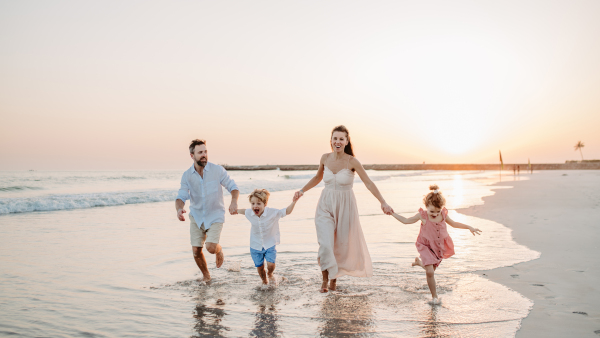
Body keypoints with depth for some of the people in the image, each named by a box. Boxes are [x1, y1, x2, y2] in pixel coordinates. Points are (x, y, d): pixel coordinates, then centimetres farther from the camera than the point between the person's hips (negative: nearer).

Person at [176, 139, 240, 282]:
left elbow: (233, 187, -9)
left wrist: (234, 201, -30)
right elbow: (181, 196, -10)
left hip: (215, 216, -2)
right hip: (196, 216, 3)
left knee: (211, 248, -17)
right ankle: (206, 275, 31)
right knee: (196, 251, 2)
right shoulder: (187, 175, -7)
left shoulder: (217, 170, -13)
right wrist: (179, 209, -33)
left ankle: (219, 250, 21)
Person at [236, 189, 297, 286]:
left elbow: (287, 211, -17)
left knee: (271, 265, -15)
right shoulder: (249, 213, -12)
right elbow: (244, 211, 12)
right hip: (255, 246, 3)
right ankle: (264, 281, 44)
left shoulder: (272, 213, -20)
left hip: (270, 245, -2)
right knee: (260, 267, 12)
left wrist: (293, 202, -33)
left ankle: (270, 274, 23)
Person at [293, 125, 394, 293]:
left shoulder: (352, 162, -13)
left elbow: (368, 183, -14)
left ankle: (334, 277, 35)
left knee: (343, 246, 9)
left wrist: (383, 202, -21)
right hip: (326, 205, 2)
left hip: (345, 206, -2)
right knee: (325, 244, -10)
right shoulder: (325, 158, -2)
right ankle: (325, 279, 14)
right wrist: (302, 190, 13)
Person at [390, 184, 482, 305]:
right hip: (426, 247, -4)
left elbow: (454, 224, 11)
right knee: (430, 272, -14)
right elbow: (406, 220, -5)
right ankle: (434, 296, 4)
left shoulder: (443, 215, -8)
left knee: (431, 270, 16)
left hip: (439, 247, 4)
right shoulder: (422, 216, -17)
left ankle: (419, 261, 48)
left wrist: (469, 227, 8)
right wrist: (392, 213, -10)